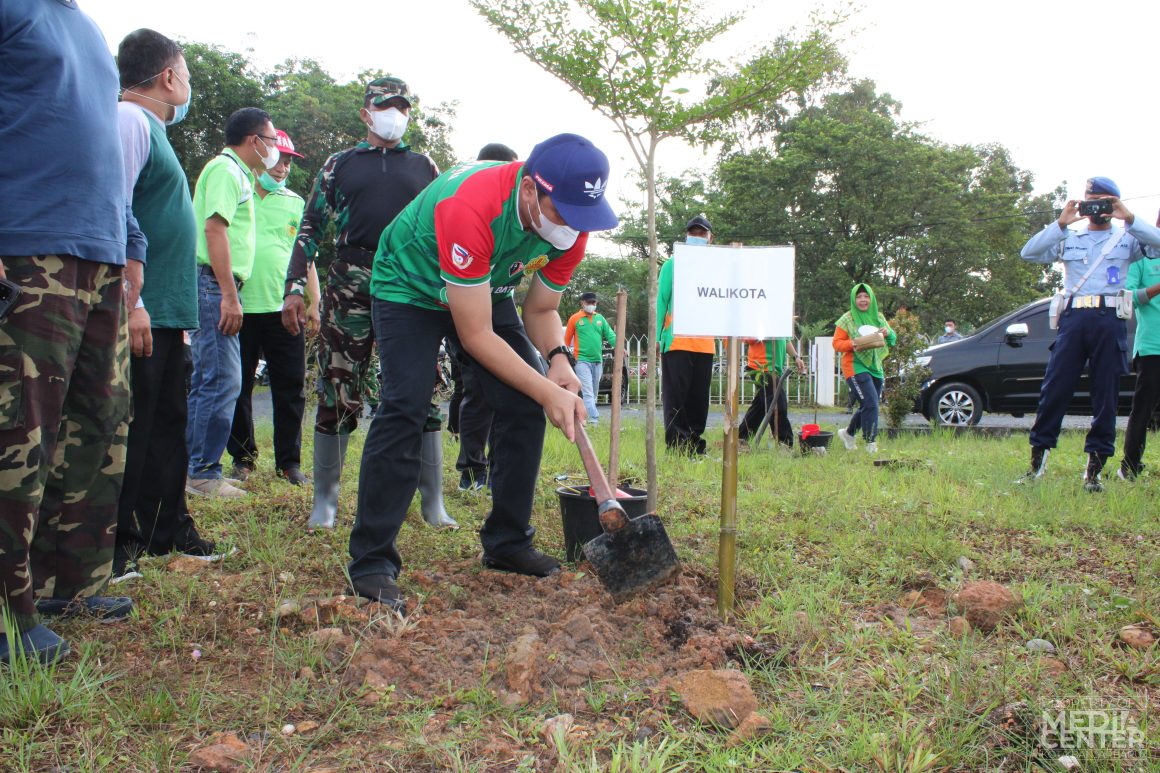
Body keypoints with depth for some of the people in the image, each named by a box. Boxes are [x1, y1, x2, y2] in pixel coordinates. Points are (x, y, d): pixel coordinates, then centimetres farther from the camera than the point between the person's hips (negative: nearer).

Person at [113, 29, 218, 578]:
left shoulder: (152, 129, 21)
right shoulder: (129, 122, -10)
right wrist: (131, 304, -24)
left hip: (165, 314, 10)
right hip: (140, 314, -10)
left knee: (167, 424, 16)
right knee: (129, 429, -5)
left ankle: (167, 529, 26)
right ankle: (117, 545, 2)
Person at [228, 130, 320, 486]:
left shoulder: (295, 203, 14)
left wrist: (313, 303, 6)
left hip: (284, 309, 1)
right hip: (239, 308, -1)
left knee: (291, 389, 0)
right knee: (238, 388, 6)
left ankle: (288, 461, 9)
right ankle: (243, 457, 18)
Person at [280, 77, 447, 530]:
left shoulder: (425, 168, 19)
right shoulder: (339, 165, 16)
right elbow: (311, 229, 12)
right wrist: (294, 288, 2)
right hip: (350, 286, 0)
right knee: (338, 394, 0)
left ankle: (433, 502, 3)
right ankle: (325, 500, 12)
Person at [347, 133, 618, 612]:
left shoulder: (570, 225, -20)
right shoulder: (471, 208, -41)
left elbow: (541, 310, -4)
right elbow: (475, 336, -35)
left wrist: (558, 359, -24)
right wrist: (548, 392, -35)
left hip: (483, 290, 6)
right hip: (410, 286, -6)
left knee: (523, 406, -4)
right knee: (405, 407, -22)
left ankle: (508, 544, 10)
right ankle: (372, 562, -14)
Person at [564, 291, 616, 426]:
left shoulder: (600, 318, 12)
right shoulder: (575, 319, -1)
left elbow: (610, 335, 5)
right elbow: (567, 340, 3)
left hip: (597, 361, 6)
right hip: (582, 361, -6)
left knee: (594, 393, 12)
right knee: (587, 392, -14)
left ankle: (585, 416, 23)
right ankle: (594, 419, -22)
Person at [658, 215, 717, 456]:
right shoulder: (673, 266, 5)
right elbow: (661, 301, 2)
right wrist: (658, 336, -6)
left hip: (705, 344, 4)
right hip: (676, 342, -4)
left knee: (699, 398, 7)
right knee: (676, 398, -4)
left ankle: (695, 447, 15)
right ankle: (676, 446, -1)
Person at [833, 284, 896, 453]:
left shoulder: (878, 317, 11)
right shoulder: (847, 319, -3)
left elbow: (892, 340, 16)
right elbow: (837, 343, -5)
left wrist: (888, 333, -7)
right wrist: (852, 344, -23)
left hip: (876, 367, 6)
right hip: (856, 367, -6)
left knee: (867, 407, 13)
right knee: (871, 404, -16)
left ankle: (849, 433, 35)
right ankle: (871, 444, -8)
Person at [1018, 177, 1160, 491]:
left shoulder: (1127, 238, 17)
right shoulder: (1068, 239, 19)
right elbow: (1029, 252, 4)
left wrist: (1129, 218, -7)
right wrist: (1061, 223, -4)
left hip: (1110, 320, -1)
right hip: (1073, 316, 1)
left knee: (1106, 396, -2)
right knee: (1054, 389, -5)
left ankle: (1094, 468, 2)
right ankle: (1038, 457, 1)